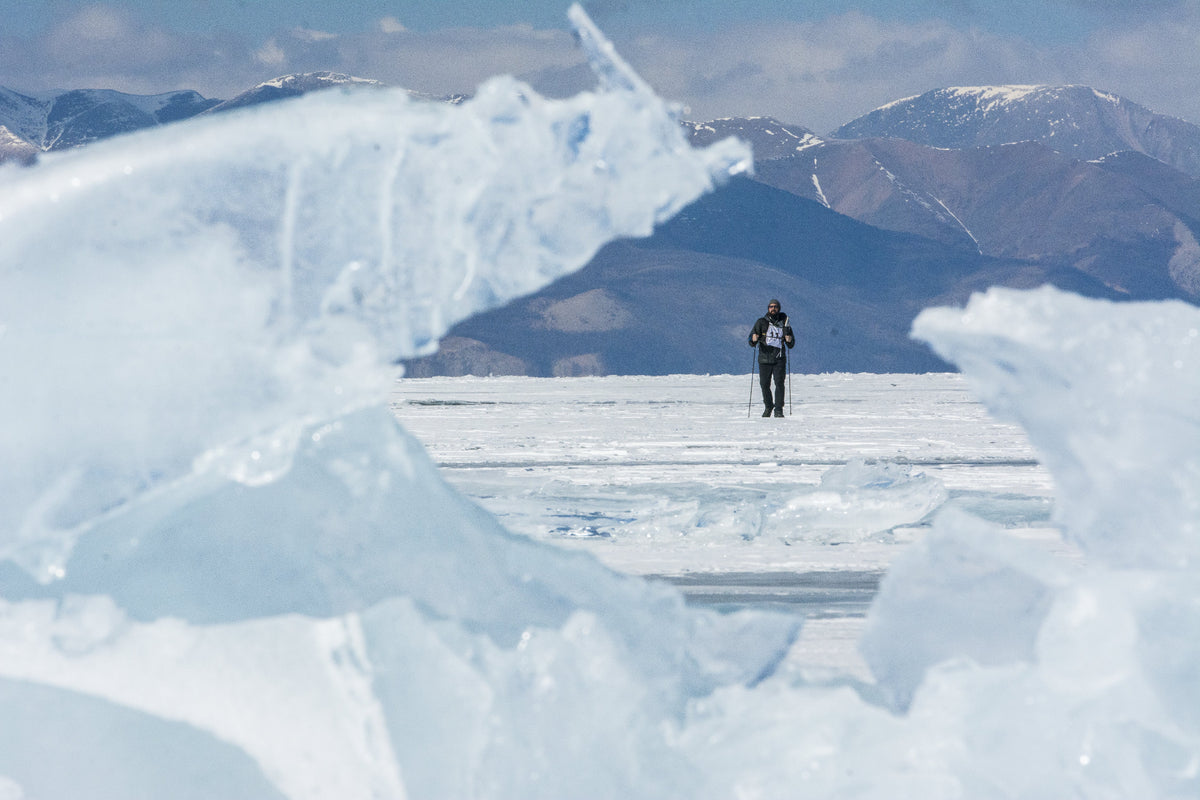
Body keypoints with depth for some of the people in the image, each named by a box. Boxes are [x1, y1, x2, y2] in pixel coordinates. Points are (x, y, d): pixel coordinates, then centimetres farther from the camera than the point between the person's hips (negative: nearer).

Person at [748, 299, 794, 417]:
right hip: (764, 358, 1)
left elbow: (791, 345, 12)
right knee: (764, 385, 3)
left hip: (779, 359, -1)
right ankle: (768, 406, 25)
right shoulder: (761, 322, 6)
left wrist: (789, 341, -11)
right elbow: (751, 342, 1)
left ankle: (778, 409, -10)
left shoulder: (784, 323, 9)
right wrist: (754, 340, -22)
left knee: (779, 383, -13)